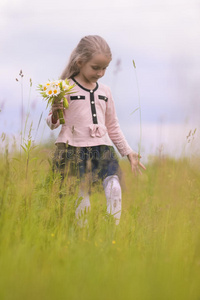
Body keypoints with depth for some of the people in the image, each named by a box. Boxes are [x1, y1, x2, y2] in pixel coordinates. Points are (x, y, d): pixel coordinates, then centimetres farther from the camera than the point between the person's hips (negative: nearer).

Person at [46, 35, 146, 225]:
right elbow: (53, 123, 4)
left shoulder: (104, 91, 15)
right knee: (82, 195, -9)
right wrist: (54, 115, -19)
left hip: (102, 149, 4)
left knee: (113, 186, -17)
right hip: (73, 149, -4)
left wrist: (128, 152, 24)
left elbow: (113, 126, 24)